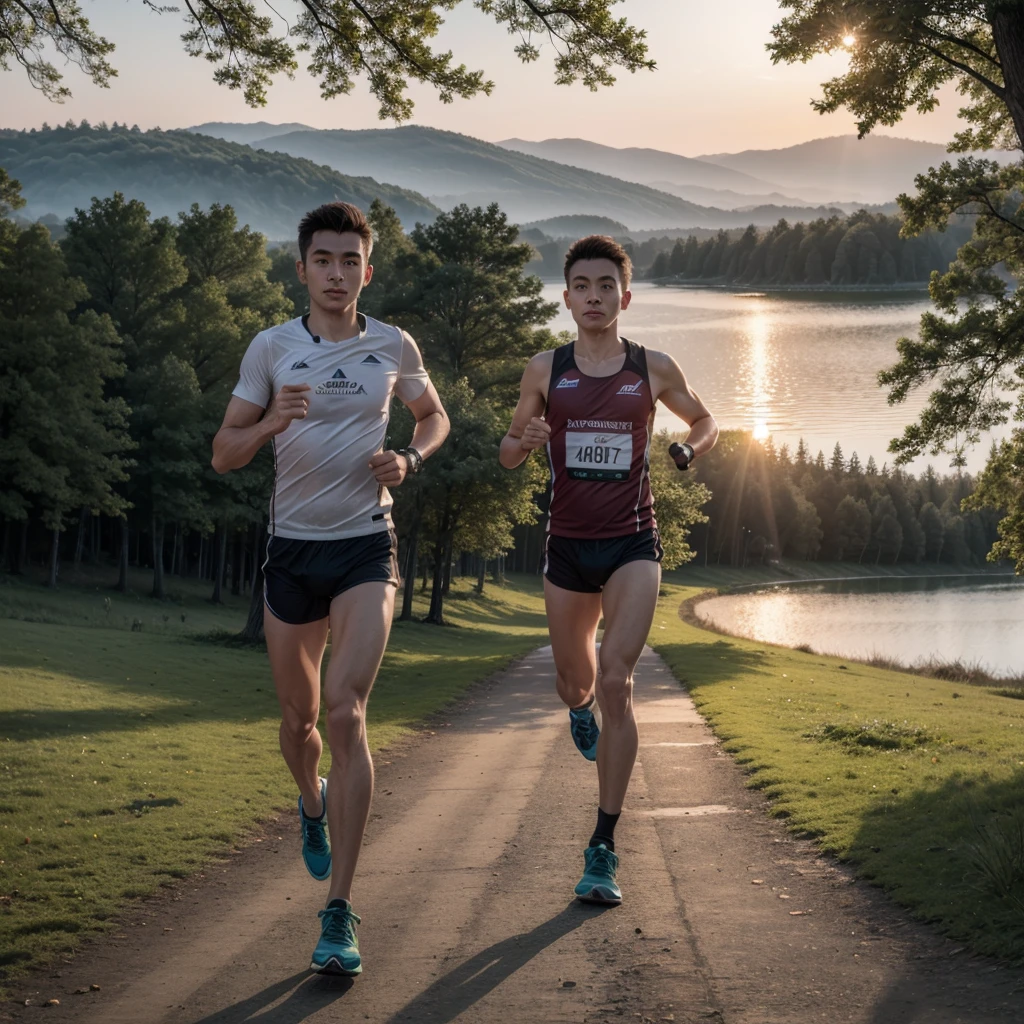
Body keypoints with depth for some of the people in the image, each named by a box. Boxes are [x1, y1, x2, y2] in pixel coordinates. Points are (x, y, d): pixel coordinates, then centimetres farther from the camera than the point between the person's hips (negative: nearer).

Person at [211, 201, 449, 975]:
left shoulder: (393, 347, 2)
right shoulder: (271, 348, 0)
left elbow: (435, 416, 19)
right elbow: (223, 454, 1)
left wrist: (409, 459, -3)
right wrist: (271, 423, -20)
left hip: (365, 547, -2)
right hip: (292, 549, 2)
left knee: (346, 714, -17)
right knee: (299, 717, 12)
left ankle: (340, 914, -15)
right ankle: (313, 804, 50)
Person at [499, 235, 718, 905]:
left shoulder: (655, 370, 1)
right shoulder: (545, 370, 2)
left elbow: (705, 422, 18)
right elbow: (509, 454, 11)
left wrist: (690, 450, -6)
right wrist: (524, 440, -14)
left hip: (633, 545, -2)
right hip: (568, 547, 2)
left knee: (616, 685, -16)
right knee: (574, 683, 15)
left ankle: (604, 848, -11)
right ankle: (583, 704, 57)